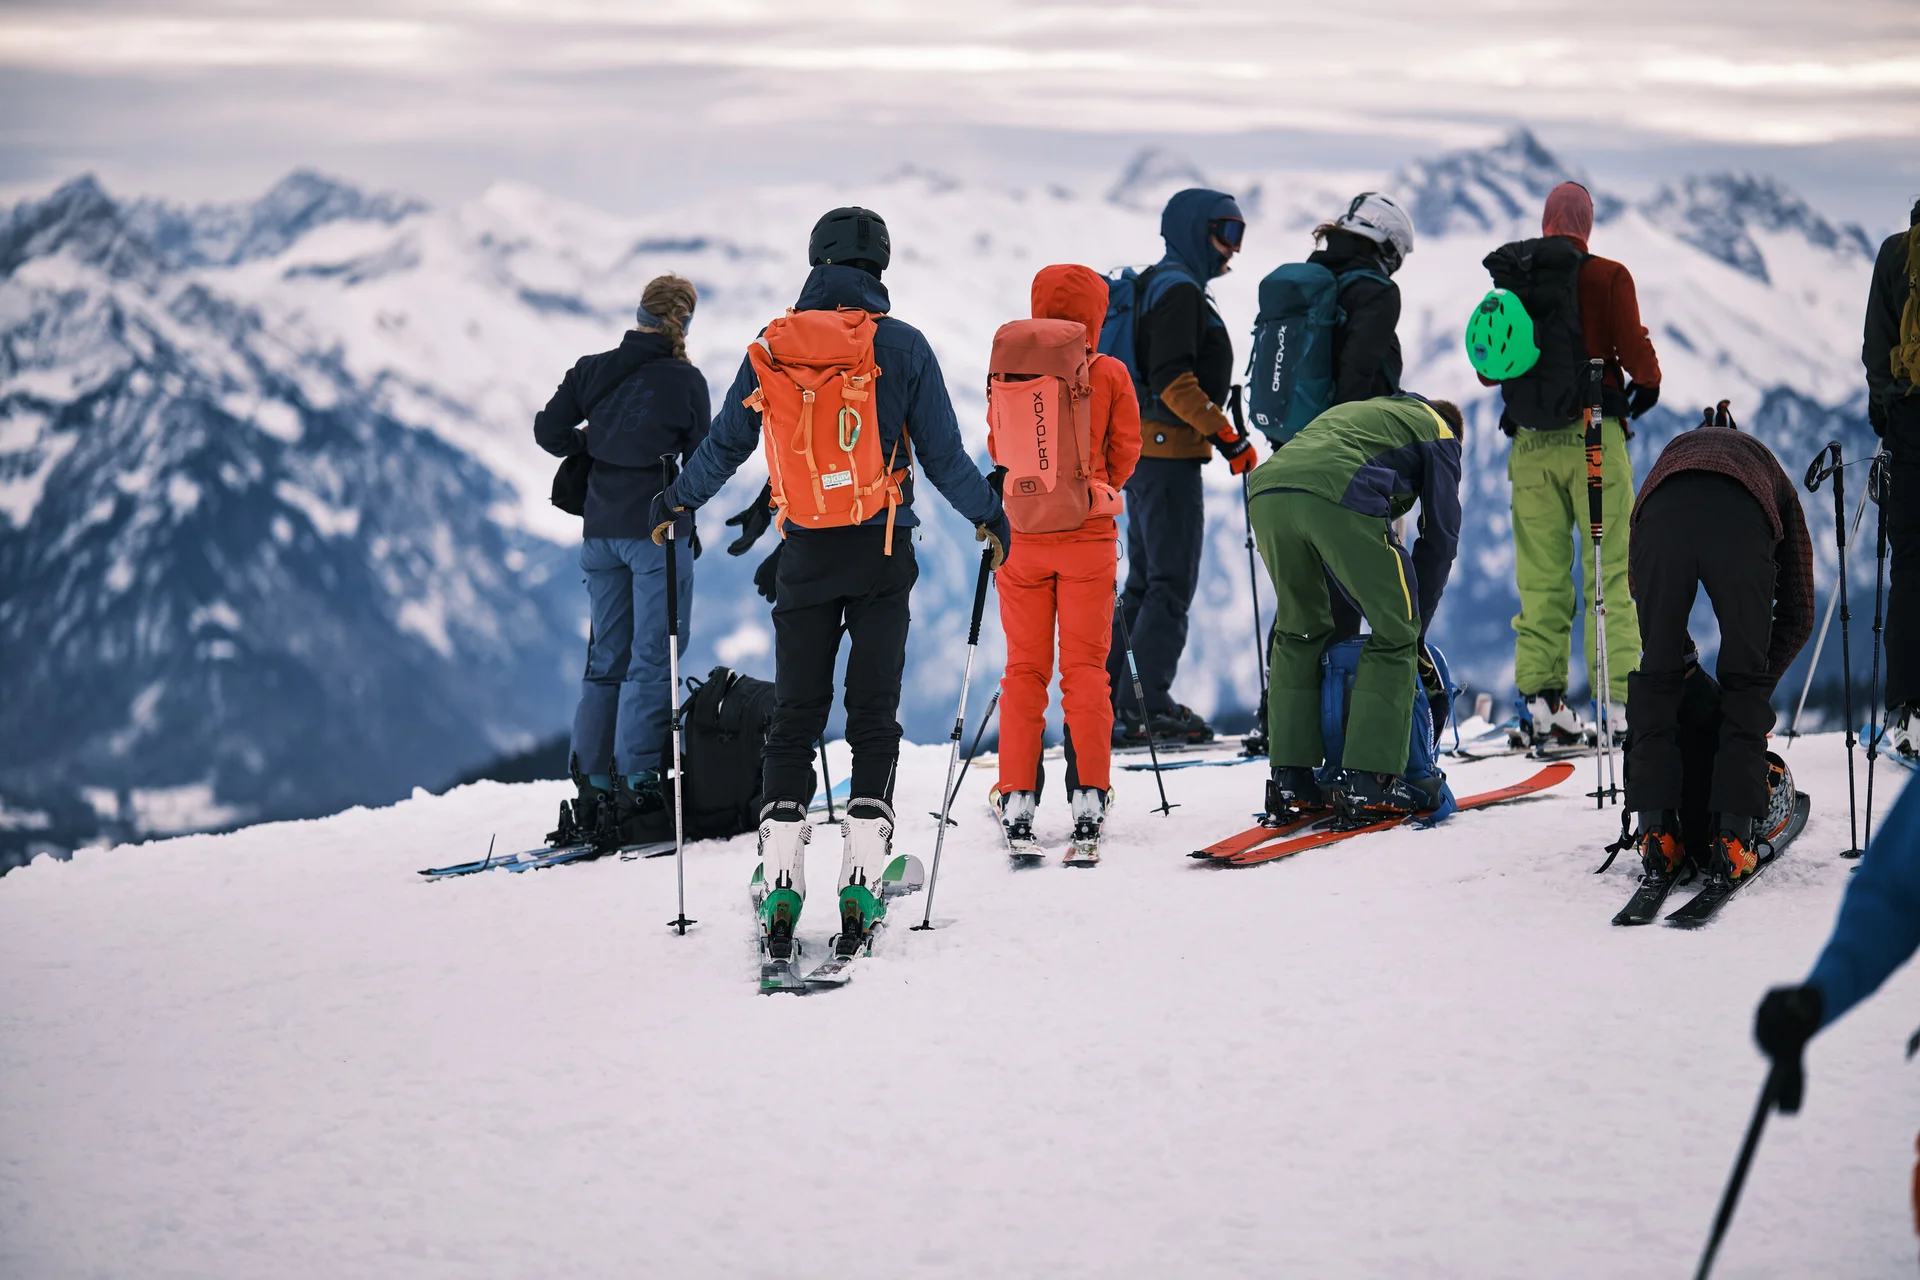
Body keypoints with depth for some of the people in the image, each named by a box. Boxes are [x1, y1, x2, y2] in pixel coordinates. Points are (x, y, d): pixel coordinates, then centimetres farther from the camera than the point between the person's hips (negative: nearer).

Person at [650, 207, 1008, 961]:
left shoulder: (771, 347, 0)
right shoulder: (903, 346, -4)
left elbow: (725, 446, 7)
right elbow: (942, 454, -2)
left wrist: (675, 502, 24)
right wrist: (988, 514, 15)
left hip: (805, 557, 1)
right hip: (883, 558, -1)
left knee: (793, 719, 8)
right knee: (873, 716, 5)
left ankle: (780, 886, 0)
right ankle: (862, 886, -2)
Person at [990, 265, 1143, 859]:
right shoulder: (1110, 374, -5)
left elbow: (997, 446, 6)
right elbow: (1126, 449, 3)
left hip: (1023, 532, 1)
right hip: (1089, 532, -1)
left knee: (1024, 670, 7)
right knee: (1086, 669, 4)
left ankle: (1018, 805, 4)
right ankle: (1088, 802, 0)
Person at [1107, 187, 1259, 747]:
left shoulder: (1163, 286, 20)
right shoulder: (1179, 289, -12)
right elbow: (1174, 379, -22)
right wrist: (1227, 435, -20)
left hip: (1142, 446, 10)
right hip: (1168, 450, -10)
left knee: (1147, 581, 13)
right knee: (1173, 581, -7)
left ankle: (1110, 705, 14)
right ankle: (1147, 705, -6)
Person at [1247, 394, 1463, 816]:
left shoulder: (1351, 411, 44)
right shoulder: (1439, 433, 28)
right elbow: (1440, 537, 20)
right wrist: (1417, 630, 24)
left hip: (1266, 490, 6)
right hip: (1339, 496, -6)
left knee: (1298, 631, 23)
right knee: (1394, 634, 8)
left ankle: (1288, 779, 19)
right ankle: (1369, 779, 2)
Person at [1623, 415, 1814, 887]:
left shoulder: (1677, 447, 46)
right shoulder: (1770, 473, 41)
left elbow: (1637, 585, 35)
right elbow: (1798, 612, 34)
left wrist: (1683, 655, 40)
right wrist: (1761, 686, 41)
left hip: (1662, 516, 1)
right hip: (1741, 525, -1)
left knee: (1656, 677, 15)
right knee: (1745, 681, 14)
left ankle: (1656, 831, 9)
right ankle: (1734, 835, 4)